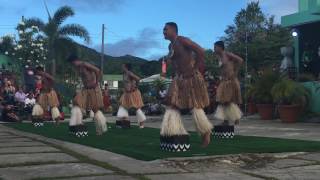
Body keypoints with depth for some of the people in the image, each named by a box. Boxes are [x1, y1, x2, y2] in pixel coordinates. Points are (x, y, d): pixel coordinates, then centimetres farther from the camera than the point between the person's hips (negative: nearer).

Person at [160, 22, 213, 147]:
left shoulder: (182, 41, -13)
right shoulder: (171, 46, 13)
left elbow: (201, 51, -20)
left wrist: (195, 70, -18)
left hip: (191, 78, -8)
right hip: (179, 79, 9)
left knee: (195, 106, 0)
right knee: (172, 105, -2)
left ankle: (206, 133, 18)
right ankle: (174, 134, 0)